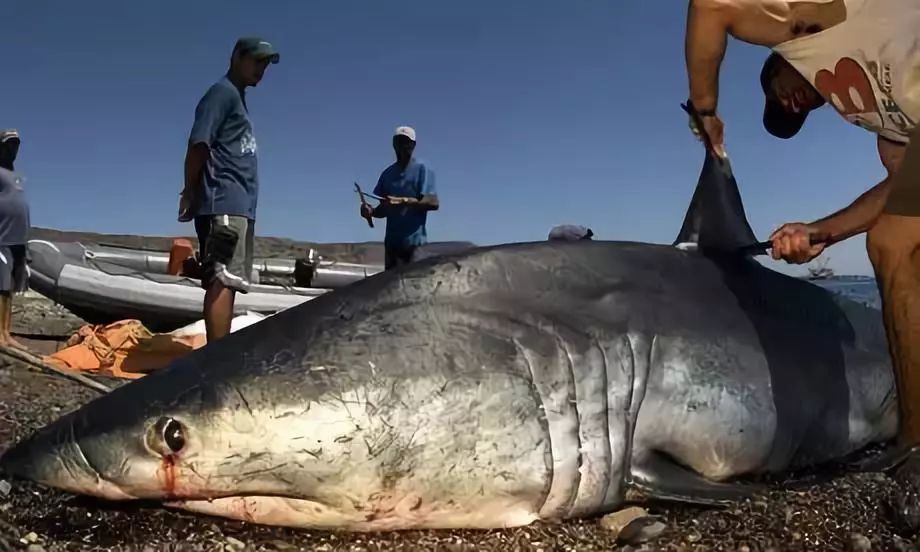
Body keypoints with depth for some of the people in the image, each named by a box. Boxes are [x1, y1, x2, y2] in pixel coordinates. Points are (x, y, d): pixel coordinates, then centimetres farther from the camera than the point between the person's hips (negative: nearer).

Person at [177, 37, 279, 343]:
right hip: (226, 203, -10)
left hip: (237, 205, 10)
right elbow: (198, 144, -13)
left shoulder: (237, 97, 25)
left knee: (224, 281, 8)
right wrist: (190, 193, -9)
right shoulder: (223, 92, -4)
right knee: (223, 280, -15)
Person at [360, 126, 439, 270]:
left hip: (415, 241, -5)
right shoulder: (387, 174, 13)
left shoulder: (422, 169, -2)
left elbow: (433, 203, -13)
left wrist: (404, 201, -25)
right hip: (392, 241, 5)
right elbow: (384, 209, 15)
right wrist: (371, 211, -7)